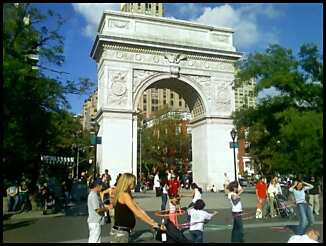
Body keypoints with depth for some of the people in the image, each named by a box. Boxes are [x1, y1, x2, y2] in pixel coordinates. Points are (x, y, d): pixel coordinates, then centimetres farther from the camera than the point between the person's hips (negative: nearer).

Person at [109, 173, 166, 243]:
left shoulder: (128, 195, 14)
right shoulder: (124, 195, -15)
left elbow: (140, 210, 10)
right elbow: (137, 212, -18)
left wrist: (153, 222, 3)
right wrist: (152, 224, -16)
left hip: (123, 232, 9)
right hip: (120, 232, -9)